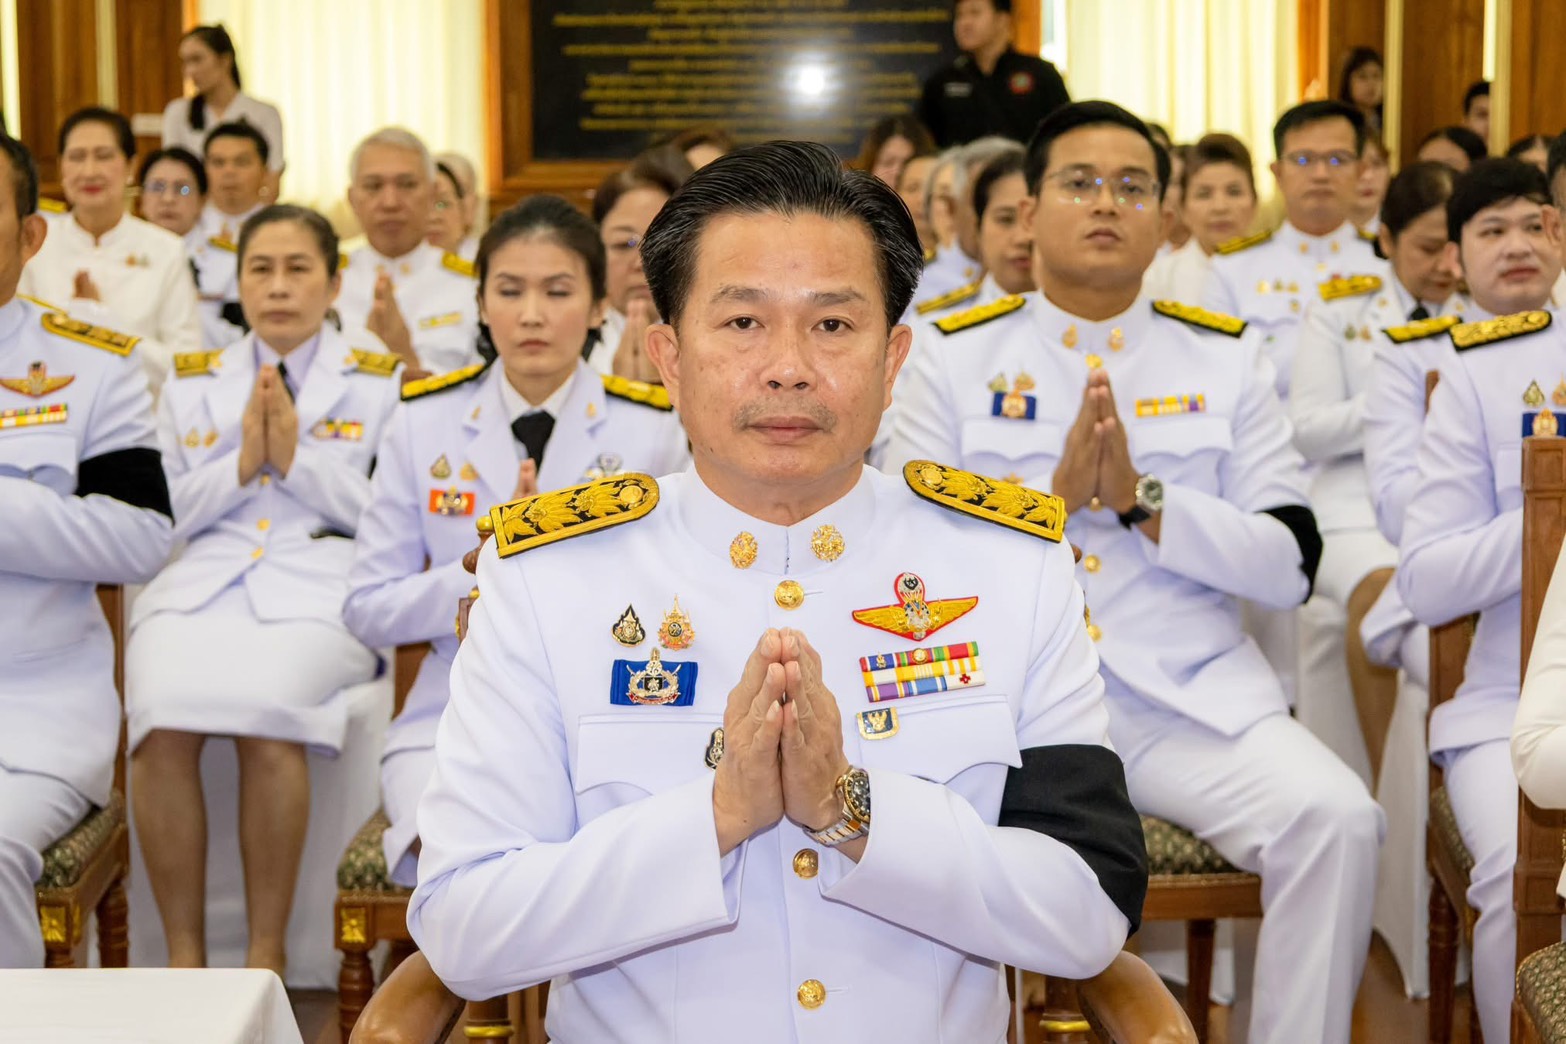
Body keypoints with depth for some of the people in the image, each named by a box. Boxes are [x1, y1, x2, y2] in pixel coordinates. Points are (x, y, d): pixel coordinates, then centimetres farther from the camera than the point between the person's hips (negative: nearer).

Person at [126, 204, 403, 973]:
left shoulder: (378, 384, 15)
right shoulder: (191, 384, 22)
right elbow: (168, 514, 17)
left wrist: (296, 457, -4)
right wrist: (241, 463, 0)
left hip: (320, 585, -2)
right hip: (202, 582, 2)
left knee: (267, 721, -34)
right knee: (161, 721, -31)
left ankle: (266, 956, -21)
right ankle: (184, 954, -18)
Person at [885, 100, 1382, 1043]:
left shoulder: (1226, 358, 11)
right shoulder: (956, 356, 8)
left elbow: (1291, 565, 4)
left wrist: (1144, 503, -11)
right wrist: (1051, 496, -12)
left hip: (1193, 700, 1)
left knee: (1336, 820, -24)